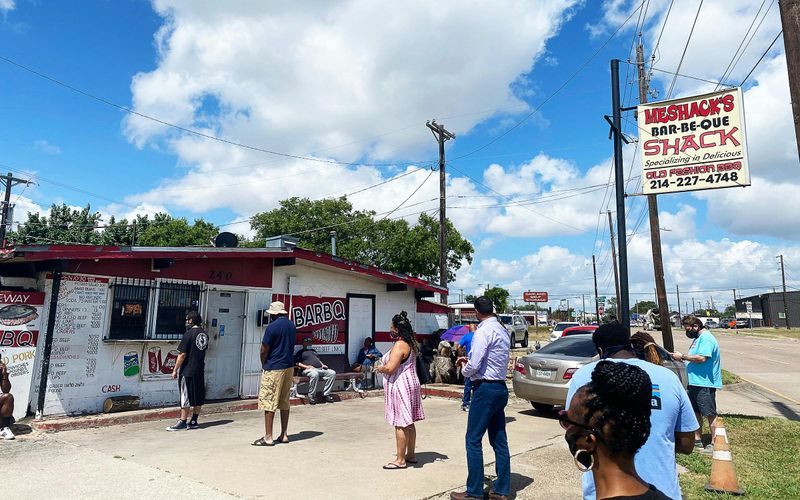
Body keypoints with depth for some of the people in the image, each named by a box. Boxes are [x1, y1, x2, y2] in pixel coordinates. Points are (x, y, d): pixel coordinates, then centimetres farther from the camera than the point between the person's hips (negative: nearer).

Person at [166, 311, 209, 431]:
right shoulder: (205, 334, 7)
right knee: (198, 397, 10)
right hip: (200, 371, 7)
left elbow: (182, 354, -14)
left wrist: (175, 370, -9)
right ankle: (194, 421, 18)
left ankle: (183, 422, 4)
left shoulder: (189, 333, -14)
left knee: (186, 397, -1)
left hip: (188, 371, -7)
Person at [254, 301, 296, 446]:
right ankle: (284, 435, 17)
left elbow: (264, 351, -11)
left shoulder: (272, 327, -14)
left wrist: (264, 366, 6)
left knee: (269, 402, -1)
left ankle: (268, 438, 2)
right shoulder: (292, 326, 9)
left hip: (274, 369, -8)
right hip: (289, 367, 8)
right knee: (285, 402, 12)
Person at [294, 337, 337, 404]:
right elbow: (297, 363, 3)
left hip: (320, 369, 6)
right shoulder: (301, 352, 15)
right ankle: (311, 396, -26)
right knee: (314, 374, -41)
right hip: (309, 370, -6)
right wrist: (306, 366, -11)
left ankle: (326, 394, -14)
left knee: (332, 373, -19)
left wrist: (323, 365, 14)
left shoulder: (313, 350, 35)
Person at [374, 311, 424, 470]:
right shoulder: (411, 344, 11)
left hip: (400, 386, -10)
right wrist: (384, 365, 20)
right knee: (409, 422, 15)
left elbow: (390, 368, -24)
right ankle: (411, 454, 24)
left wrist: (379, 368, -3)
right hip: (411, 384, 10)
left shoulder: (399, 345, -19)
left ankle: (400, 460, 2)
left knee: (400, 424, -4)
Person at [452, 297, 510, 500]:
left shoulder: (483, 331, -16)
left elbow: (473, 366, -19)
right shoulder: (503, 330, 12)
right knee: (499, 440, 13)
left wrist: (464, 370, 2)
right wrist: (469, 361, 19)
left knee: (473, 440, 0)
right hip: (500, 387, 9)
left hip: (485, 388, -9)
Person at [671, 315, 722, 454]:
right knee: (695, 412, 17)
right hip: (695, 382, 11)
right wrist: (682, 358, 7)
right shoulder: (697, 338, 16)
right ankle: (697, 439, 27)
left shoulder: (706, 338, -16)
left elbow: (702, 358, -26)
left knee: (710, 414, -1)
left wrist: (683, 357, -17)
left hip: (705, 383, -11)